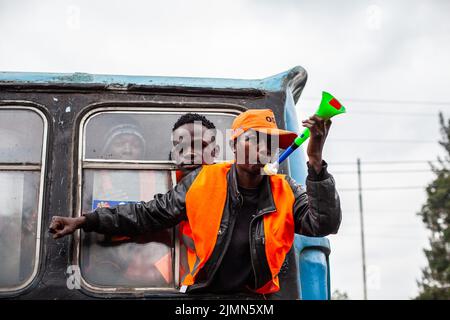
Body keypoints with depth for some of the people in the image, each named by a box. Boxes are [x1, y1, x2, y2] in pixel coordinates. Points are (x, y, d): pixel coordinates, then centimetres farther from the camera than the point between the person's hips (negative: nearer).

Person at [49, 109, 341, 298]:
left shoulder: (285, 192, 0)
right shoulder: (203, 181, -2)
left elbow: (324, 224, -13)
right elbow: (149, 214, 4)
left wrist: (315, 162, -23)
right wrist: (85, 221, 3)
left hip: (257, 296, 1)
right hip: (201, 293, -1)